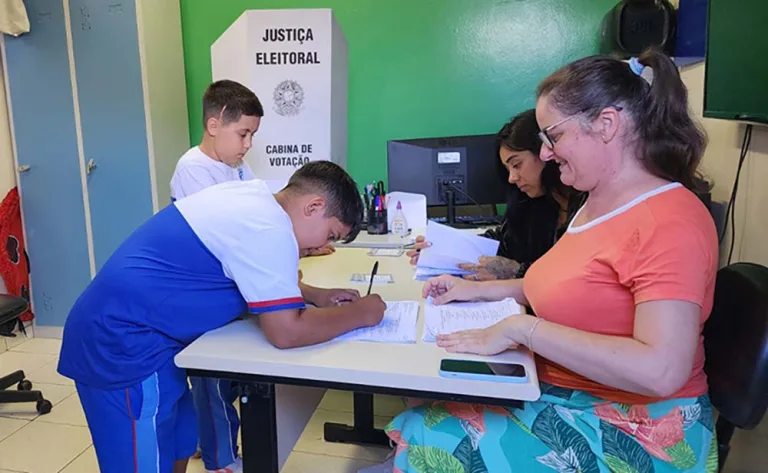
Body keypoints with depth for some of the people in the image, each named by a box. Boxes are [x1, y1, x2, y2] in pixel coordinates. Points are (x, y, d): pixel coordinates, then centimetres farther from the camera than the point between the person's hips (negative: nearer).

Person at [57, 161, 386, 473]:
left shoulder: (250, 197, 7)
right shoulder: (268, 229, -22)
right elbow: (287, 332, -24)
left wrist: (315, 295, 9)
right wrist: (360, 314, -10)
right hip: (123, 346, -10)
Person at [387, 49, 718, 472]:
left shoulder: (669, 222, -21)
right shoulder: (600, 202, 8)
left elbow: (661, 370, -30)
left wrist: (520, 328, -26)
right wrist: (482, 290, 9)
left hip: (633, 433, -8)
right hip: (559, 391, 8)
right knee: (418, 426, -4)